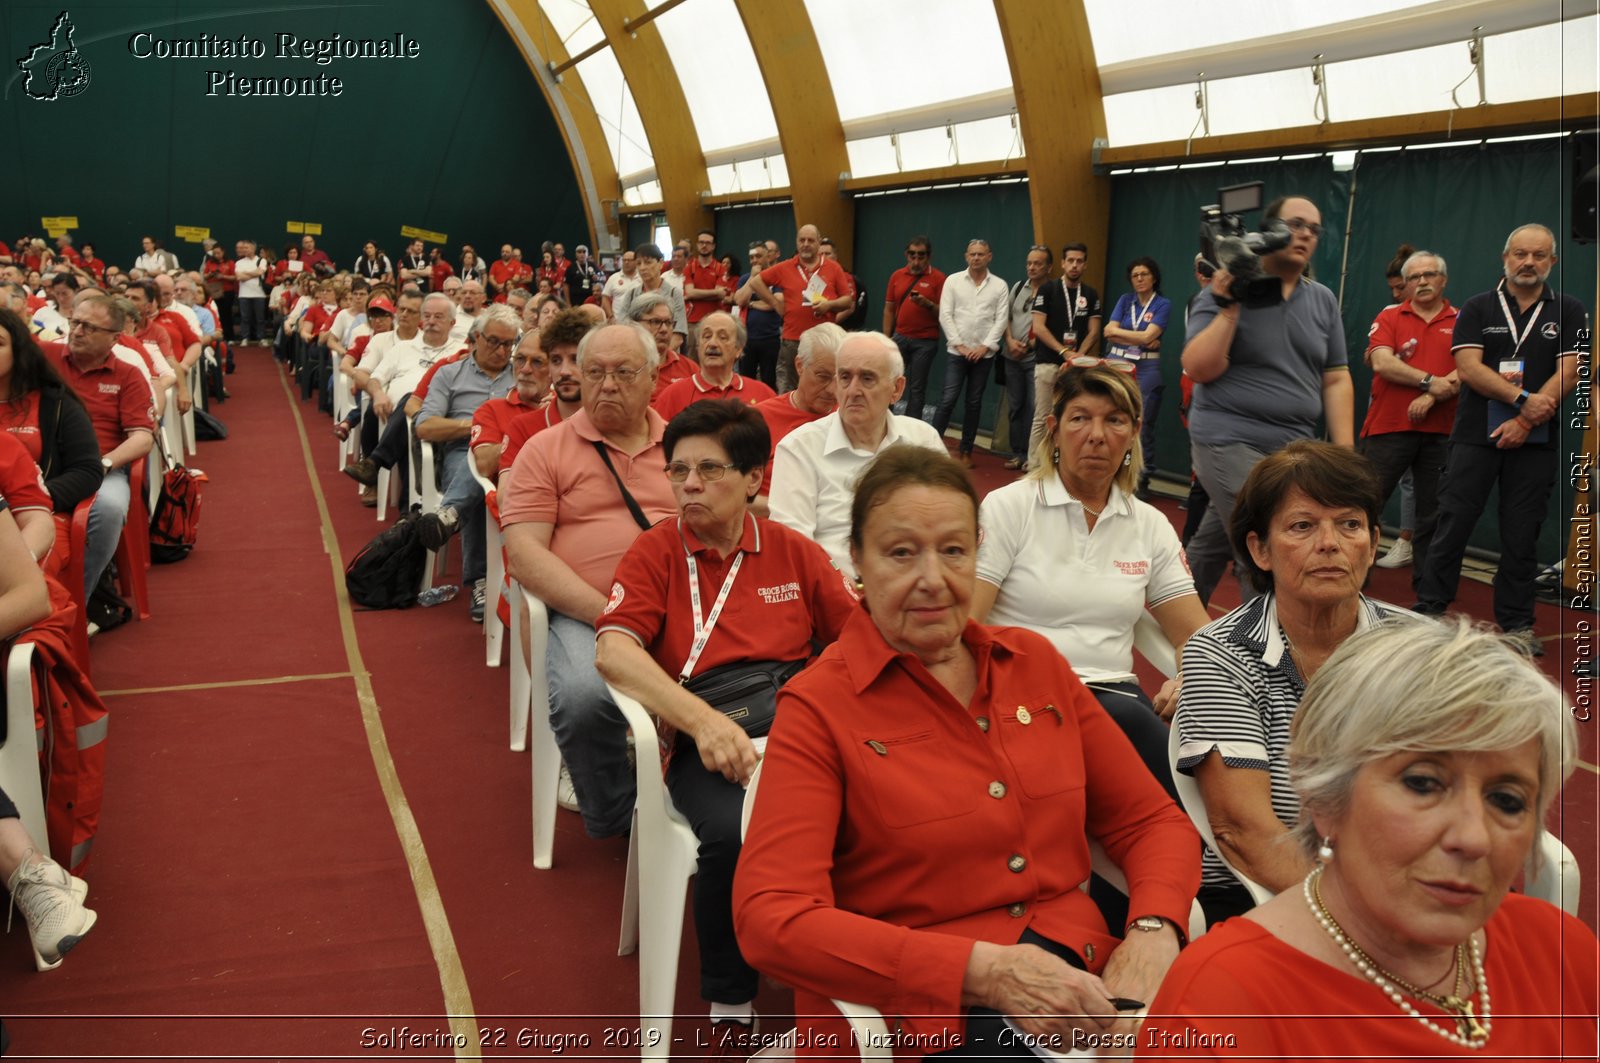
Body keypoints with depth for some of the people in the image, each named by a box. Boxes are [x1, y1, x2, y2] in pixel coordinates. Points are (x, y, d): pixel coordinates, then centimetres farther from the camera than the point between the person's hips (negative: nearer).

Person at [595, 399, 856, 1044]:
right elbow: (613, 653, -4)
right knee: (733, 833, -34)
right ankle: (729, 1004, -8)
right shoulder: (655, 552, 11)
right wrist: (703, 721, -20)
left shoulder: (795, 553, 19)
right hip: (704, 735, -2)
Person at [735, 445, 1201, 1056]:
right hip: (917, 1014, -5)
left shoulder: (1035, 662, 14)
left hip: (1076, 974, 5)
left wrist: (1153, 931, -5)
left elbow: (1149, 819, 17)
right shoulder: (819, 707, -2)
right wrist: (984, 970, -22)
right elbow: (770, 919, -13)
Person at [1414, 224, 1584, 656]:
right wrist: (1523, 399, -16)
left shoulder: (1568, 312, 7)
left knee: (1522, 535, 4)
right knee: (1453, 523, -2)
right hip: (1476, 435, 0)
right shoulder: (1478, 308, 6)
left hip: (1536, 441, 1)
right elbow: (1468, 367, -6)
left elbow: (1568, 375, -2)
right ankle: (1429, 610, 6)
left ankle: (1517, 624, 12)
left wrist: (1525, 422, -13)